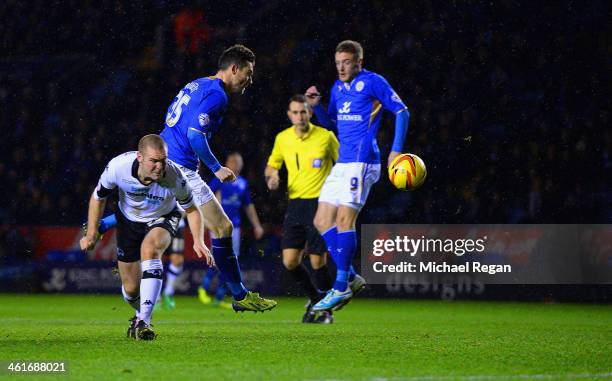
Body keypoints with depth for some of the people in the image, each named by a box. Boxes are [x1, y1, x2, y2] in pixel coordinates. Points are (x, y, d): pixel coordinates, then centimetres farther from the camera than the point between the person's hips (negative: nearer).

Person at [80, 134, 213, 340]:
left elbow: (192, 209, -12)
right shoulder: (118, 166, -31)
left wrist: (199, 242, -26)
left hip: (162, 219, -2)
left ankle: (143, 321, -37)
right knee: (131, 289, 3)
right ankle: (141, 312, 42)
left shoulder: (175, 176, -33)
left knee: (149, 249, -36)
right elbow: (98, 197, -9)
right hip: (128, 220, 2)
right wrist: (91, 234, -7)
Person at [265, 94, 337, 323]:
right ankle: (314, 298, 23)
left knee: (317, 262, -7)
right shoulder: (282, 139, 7)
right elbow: (272, 164, 21)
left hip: (319, 202, -4)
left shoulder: (325, 136, -4)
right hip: (295, 204, 4)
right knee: (290, 261, -3)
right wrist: (271, 178, -1)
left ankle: (327, 310, 12)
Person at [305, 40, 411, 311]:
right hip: (342, 162, 8)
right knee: (322, 221, 3)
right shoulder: (338, 88, 17)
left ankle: (341, 287, -10)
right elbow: (330, 124, 25)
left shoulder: (373, 82, -5)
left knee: (344, 218, -14)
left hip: (362, 161, -8)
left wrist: (396, 151, -13)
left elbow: (402, 112, -6)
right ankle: (351, 277, 10)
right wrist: (316, 106, 5)